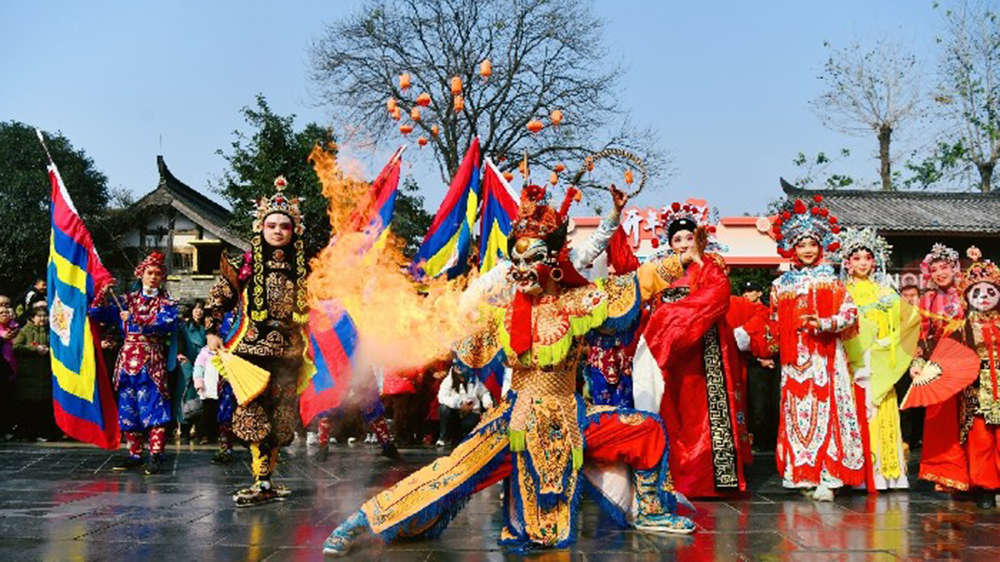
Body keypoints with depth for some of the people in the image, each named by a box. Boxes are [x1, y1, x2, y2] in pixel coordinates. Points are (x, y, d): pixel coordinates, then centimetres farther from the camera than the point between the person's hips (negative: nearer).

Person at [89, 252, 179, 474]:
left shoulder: (166, 303, 7)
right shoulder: (128, 300, 15)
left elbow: (164, 324, -13)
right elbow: (97, 314, 11)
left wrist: (133, 318, -15)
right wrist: (104, 293, -5)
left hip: (152, 361, -4)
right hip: (127, 359, 4)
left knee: (153, 406, -10)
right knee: (128, 409, 5)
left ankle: (156, 456, -10)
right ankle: (134, 455, 13)